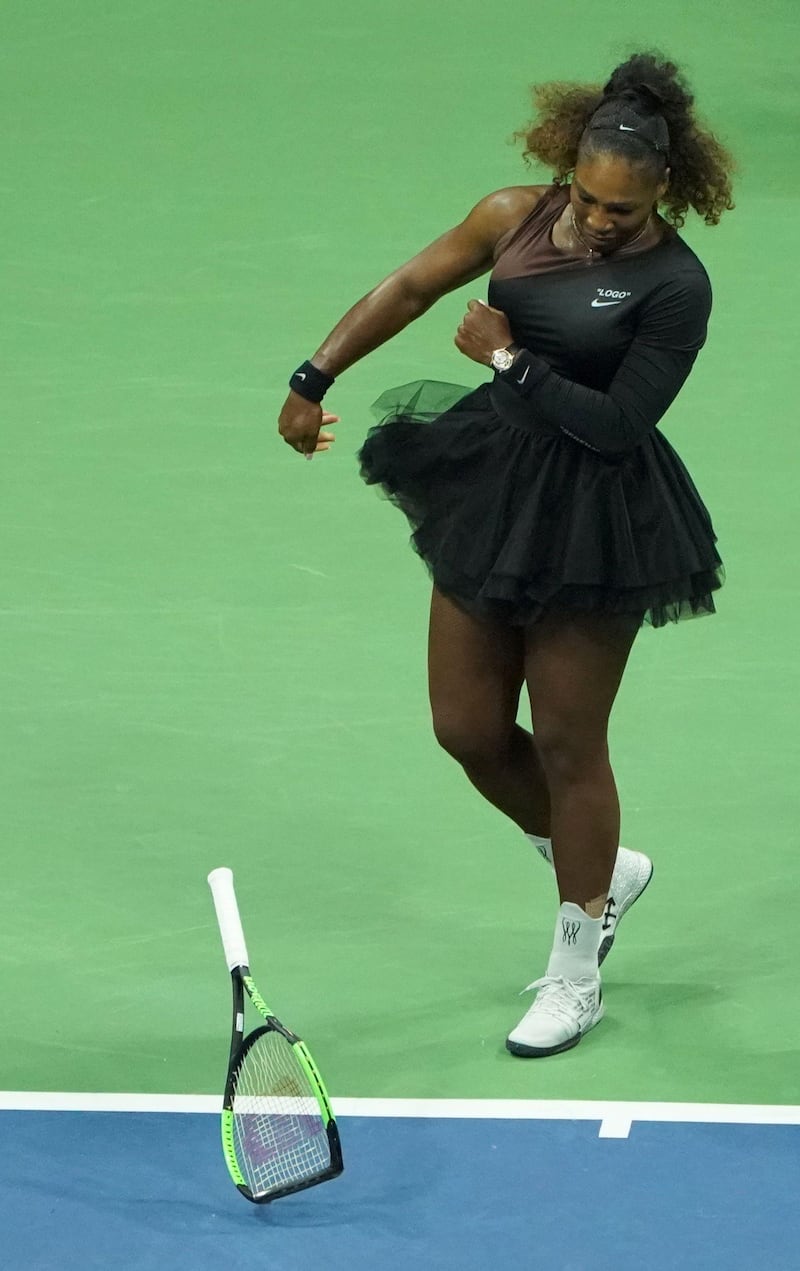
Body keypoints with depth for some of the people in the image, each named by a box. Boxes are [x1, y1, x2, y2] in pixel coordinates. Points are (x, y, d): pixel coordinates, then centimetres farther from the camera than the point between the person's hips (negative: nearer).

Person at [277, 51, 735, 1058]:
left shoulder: (675, 285, -18)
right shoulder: (518, 217, -3)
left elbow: (617, 427, -20)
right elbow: (410, 289, 9)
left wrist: (510, 360, -16)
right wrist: (315, 379, 9)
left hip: (592, 526, -6)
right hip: (491, 489, 6)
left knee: (566, 743, 3)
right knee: (468, 729, 11)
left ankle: (575, 980, 20)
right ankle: (603, 872, 37)